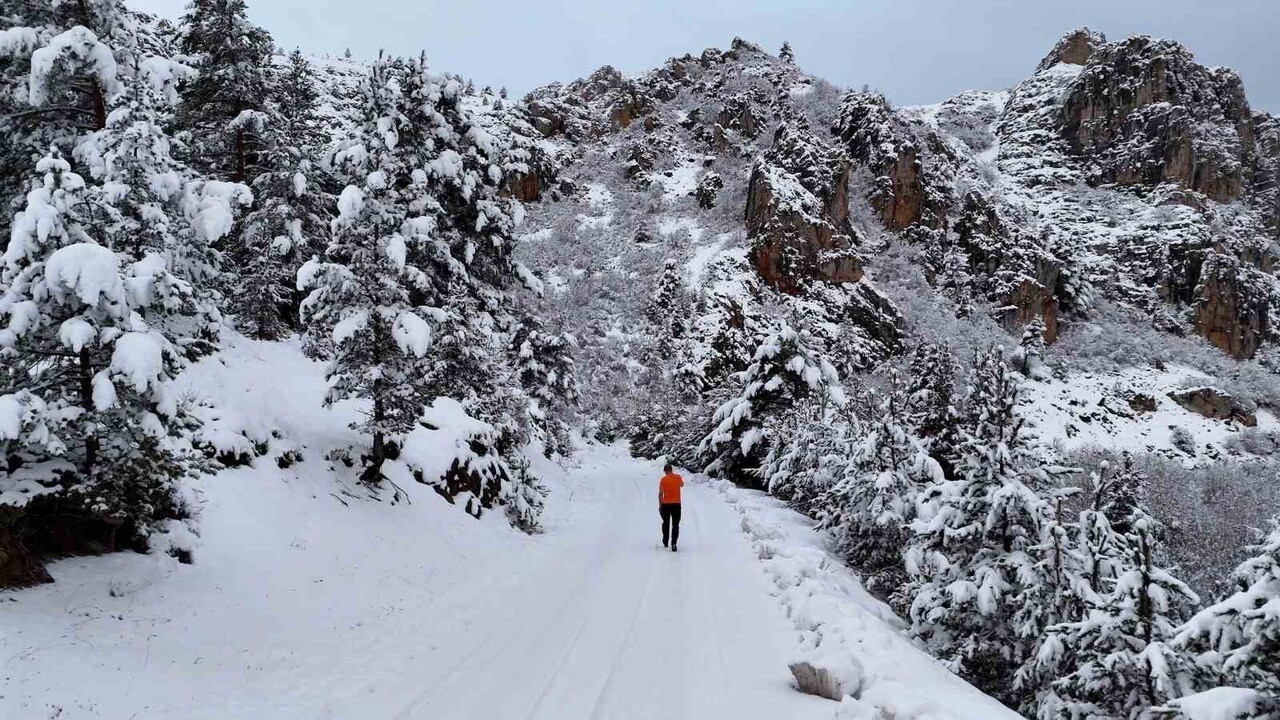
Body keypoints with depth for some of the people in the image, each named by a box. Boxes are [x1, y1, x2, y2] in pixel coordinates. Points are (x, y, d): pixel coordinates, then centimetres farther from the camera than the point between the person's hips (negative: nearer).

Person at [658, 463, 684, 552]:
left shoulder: (663, 479, -8)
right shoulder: (678, 477, -2)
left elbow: (660, 493, -8)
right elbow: (682, 485, 21)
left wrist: (660, 505, -1)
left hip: (666, 504, 0)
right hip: (676, 504, 1)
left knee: (666, 524, 17)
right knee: (675, 525, 1)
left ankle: (665, 542, 26)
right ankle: (673, 543, -13)